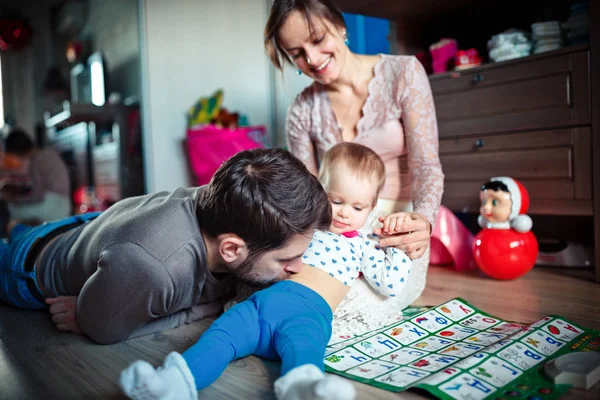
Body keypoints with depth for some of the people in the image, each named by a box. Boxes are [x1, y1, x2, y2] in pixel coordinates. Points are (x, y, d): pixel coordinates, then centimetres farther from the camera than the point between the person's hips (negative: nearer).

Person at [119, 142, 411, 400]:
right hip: (263, 298, 4)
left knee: (303, 346, -38)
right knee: (222, 332, -23)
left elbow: (392, 285, 19)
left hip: (310, 311, -4)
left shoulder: (363, 244, 22)